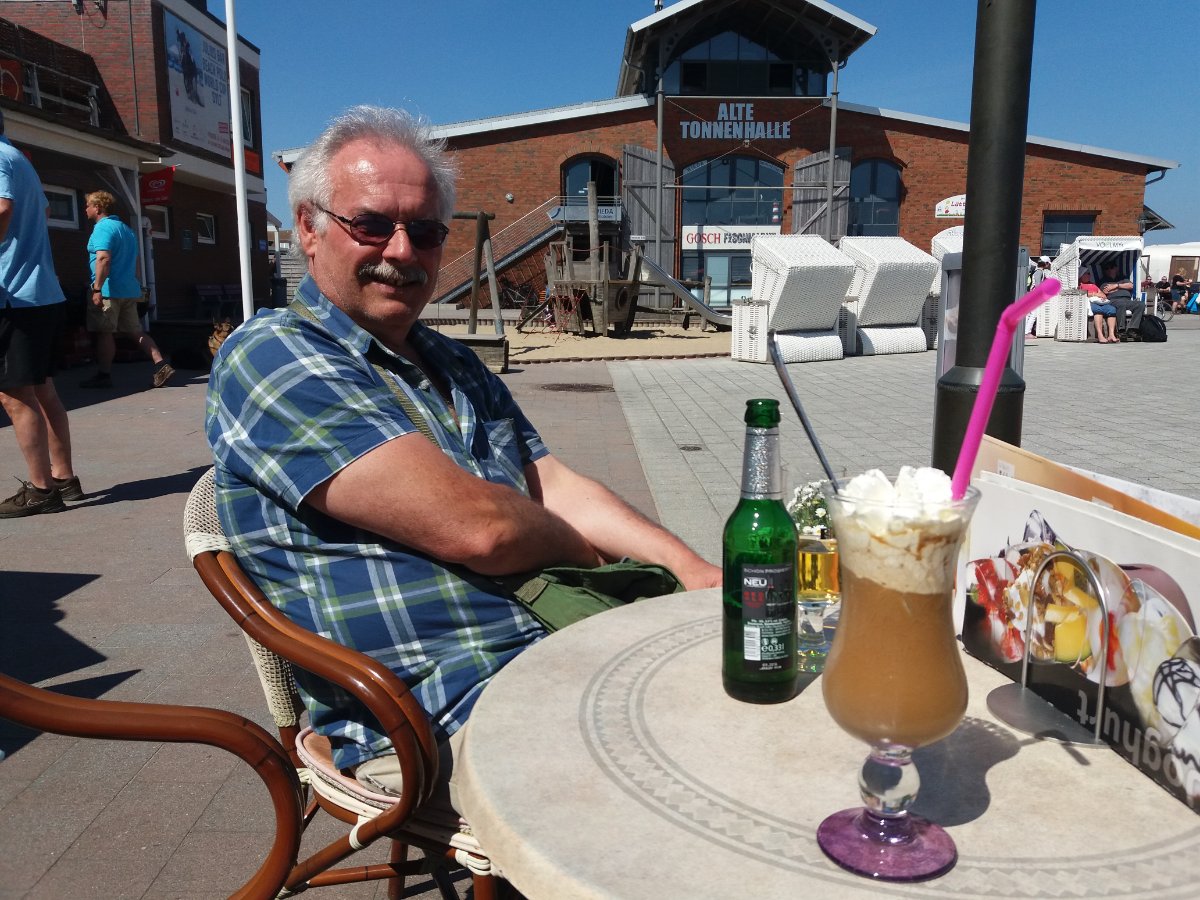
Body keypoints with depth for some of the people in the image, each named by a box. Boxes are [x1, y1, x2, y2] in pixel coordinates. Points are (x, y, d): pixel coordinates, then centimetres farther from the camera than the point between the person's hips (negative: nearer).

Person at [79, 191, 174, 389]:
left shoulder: (102, 228, -10)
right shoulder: (126, 229, 19)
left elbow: (104, 259, -22)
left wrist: (97, 289, -23)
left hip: (108, 291, -8)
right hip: (130, 290, 9)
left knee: (104, 333, -1)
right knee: (136, 331, 9)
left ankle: (103, 375, 3)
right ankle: (161, 365, -2)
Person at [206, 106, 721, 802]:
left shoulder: (453, 364, 19)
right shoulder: (271, 359, -10)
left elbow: (554, 486, 12)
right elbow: (473, 526, -19)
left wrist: (695, 570, -2)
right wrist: (588, 553, 1)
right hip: (432, 723, -8)